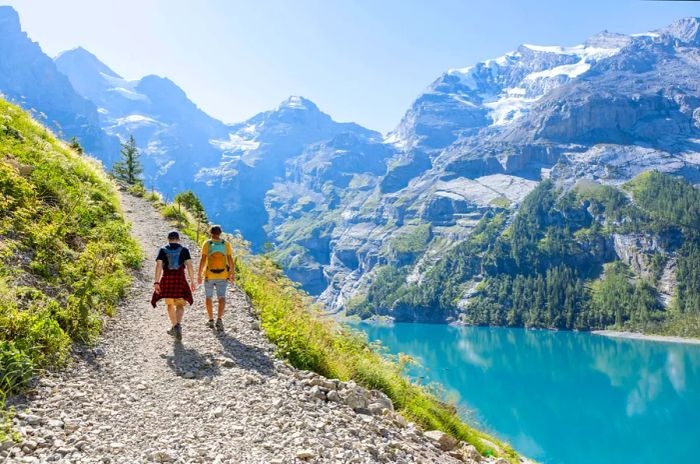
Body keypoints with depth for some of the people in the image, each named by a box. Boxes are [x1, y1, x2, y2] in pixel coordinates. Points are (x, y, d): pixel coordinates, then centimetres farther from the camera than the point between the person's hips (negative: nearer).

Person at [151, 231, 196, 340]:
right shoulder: (184, 250, 5)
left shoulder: (163, 250, 6)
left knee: (170, 304, 19)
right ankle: (178, 325, -24)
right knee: (180, 305, 2)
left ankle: (174, 327, 28)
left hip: (167, 279, 1)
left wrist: (156, 282, -8)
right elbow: (189, 265, -2)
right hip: (180, 279, -1)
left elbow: (158, 266, -5)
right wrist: (192, 282, 1)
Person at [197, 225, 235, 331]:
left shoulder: (207, 244, -5)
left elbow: (203, 260, -11)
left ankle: (211, 320, 19)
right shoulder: (226, 244, -1)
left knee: (208, 297, 16)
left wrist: (199, 275, -7)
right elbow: (230, 260, -2)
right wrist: (233, 274, 6)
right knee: (221, 298, -1)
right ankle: (219, 319, -21)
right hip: (222, 275, 0)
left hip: (209, 275, 0)